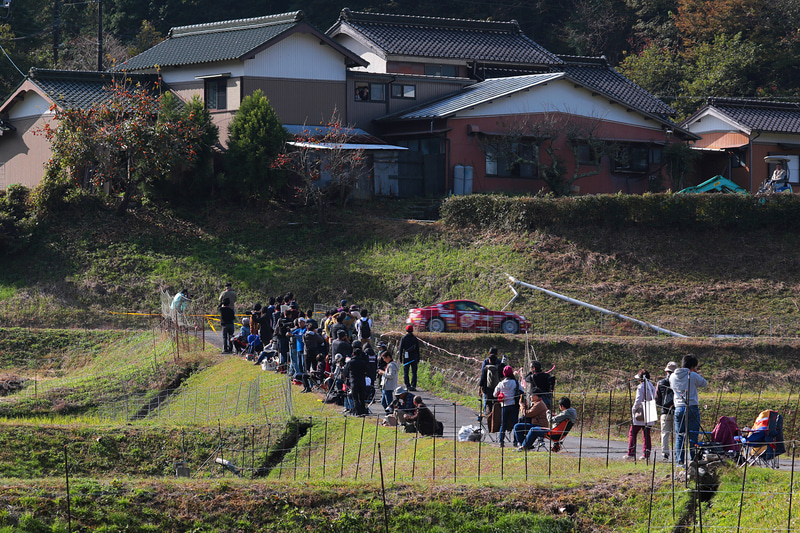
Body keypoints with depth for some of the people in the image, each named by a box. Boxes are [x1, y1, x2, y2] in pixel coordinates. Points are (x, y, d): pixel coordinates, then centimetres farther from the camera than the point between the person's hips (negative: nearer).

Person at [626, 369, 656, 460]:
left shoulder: (641, 387, -10)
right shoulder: (652, 387, 11)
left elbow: (638, 401, -15)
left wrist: (633, 410, -4)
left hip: (640, 414, -7)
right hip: (649, 415, 7)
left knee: (632, 433, 0)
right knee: (646, 434, 9)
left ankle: (631, 454, -5)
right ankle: (646, 454, 5)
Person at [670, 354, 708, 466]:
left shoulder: (673, 377, 6)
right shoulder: (692, 376, -8)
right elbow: (704, 383, 6)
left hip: (678, 409, 4)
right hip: (692, 408, -4)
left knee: (679, 436, 7)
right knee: (693, 436, 1)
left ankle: (679, 460, 4)